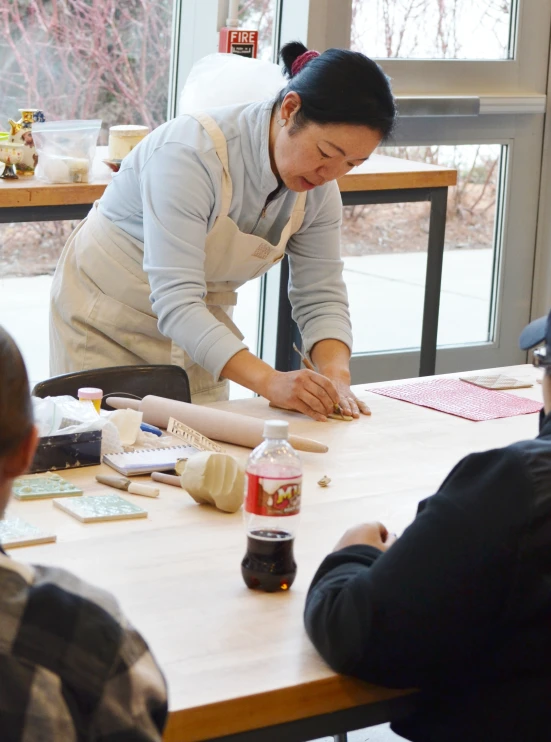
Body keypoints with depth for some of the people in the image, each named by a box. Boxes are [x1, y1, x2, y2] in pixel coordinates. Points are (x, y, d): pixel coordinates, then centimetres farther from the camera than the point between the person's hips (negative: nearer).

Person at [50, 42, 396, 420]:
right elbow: (175, 301, -38)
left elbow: (321, 296, -8)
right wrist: (268, 381, -48)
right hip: (107, 314, -5)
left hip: (199, 322, 5)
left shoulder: (320, 182, -12)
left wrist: (336, 374, -28)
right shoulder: (191, 152, -33)